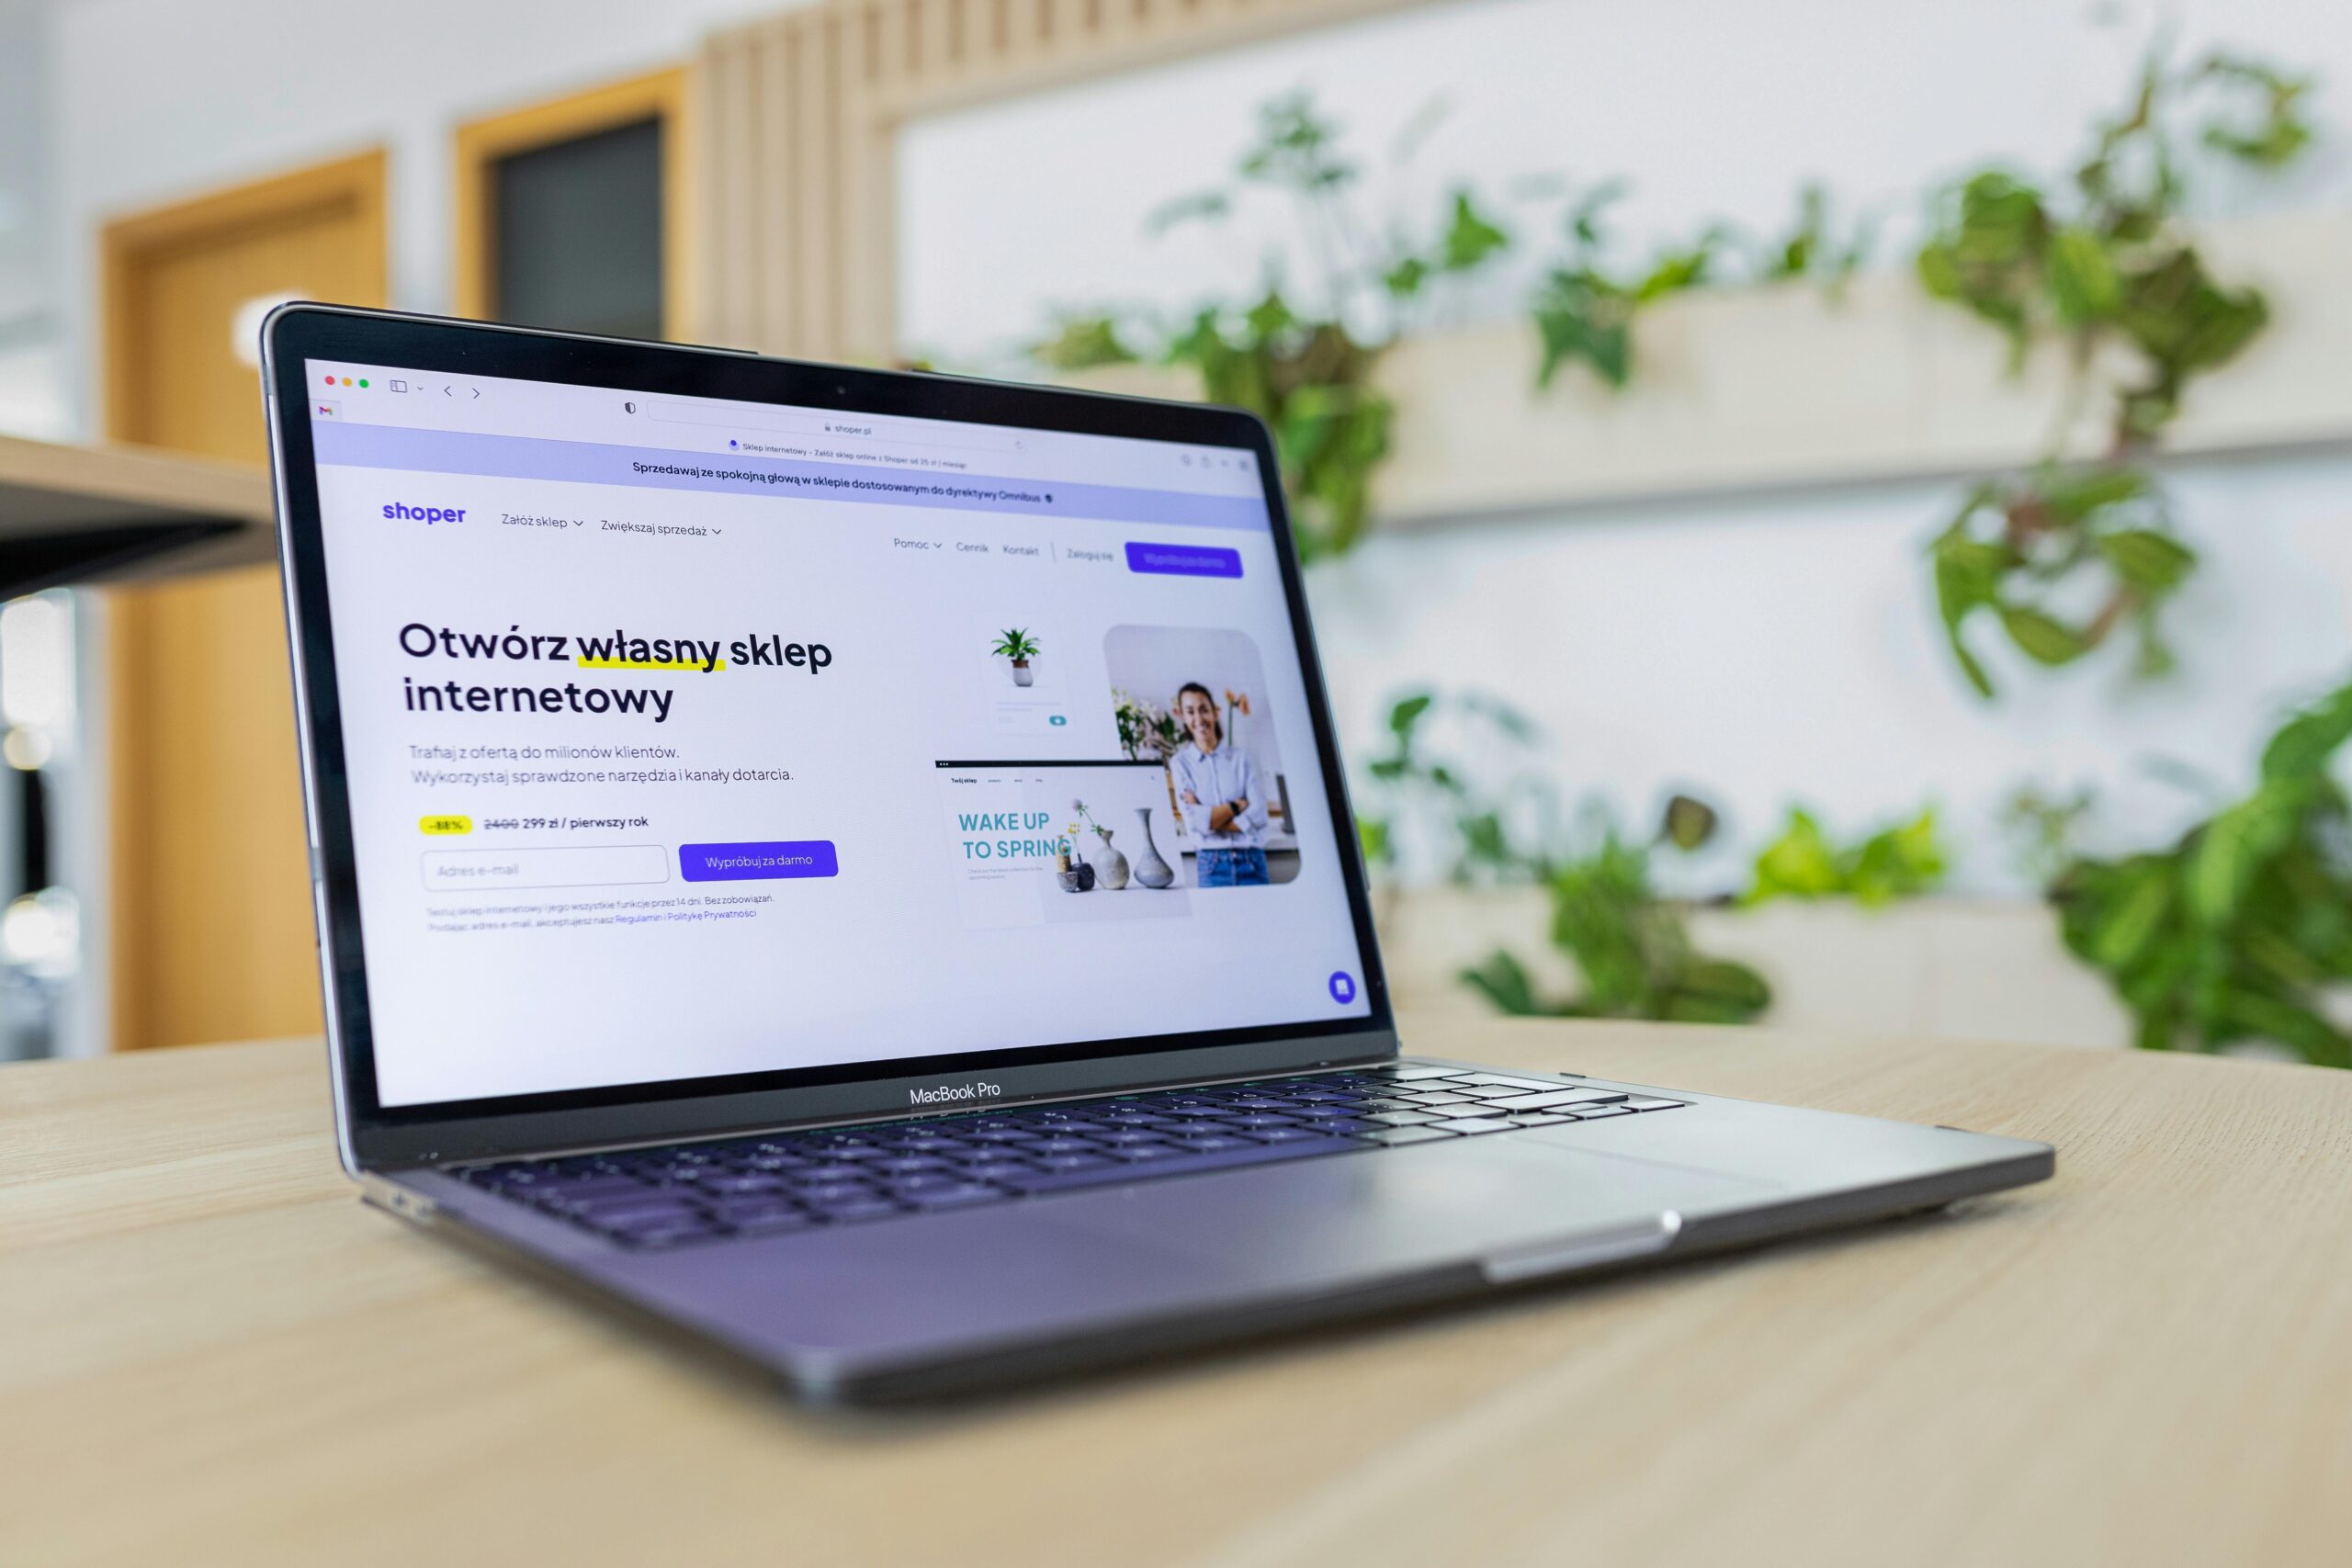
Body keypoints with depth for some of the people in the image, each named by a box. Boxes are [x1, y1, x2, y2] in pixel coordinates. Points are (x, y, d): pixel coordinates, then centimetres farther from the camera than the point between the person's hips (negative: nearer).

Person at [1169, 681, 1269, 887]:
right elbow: (1195, 823, -6)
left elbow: (1258, 814, -3)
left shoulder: (1241, 758, 6)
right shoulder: (1180, 763, 4)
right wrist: (1236, 806, -3)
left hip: (1252, 861, 1)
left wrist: (1210, 818, -7)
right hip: (1212, 864, -1)